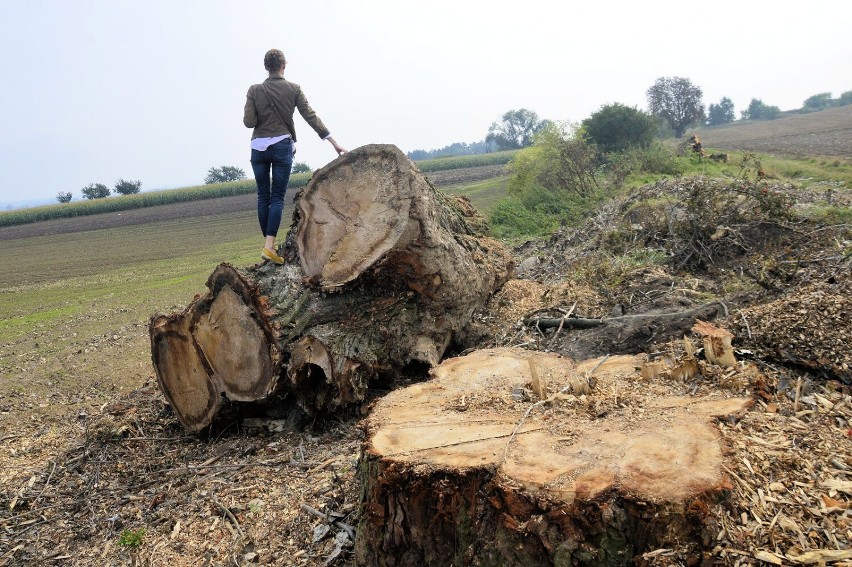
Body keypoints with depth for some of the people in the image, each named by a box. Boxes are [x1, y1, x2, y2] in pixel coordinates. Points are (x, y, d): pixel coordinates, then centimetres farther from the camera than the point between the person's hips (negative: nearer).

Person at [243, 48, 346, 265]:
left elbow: (248, 121, -6)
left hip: (259, 147, 1)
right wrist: (333, 141, -1)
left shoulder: (255, 90, 0)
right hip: (282, 146, -1)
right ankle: (269, 245, -12)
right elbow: (311, 116, -4)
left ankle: (268, 242, 14)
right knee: (277, 197, -1)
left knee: (263, 196, 10)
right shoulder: (293, 89, -1)